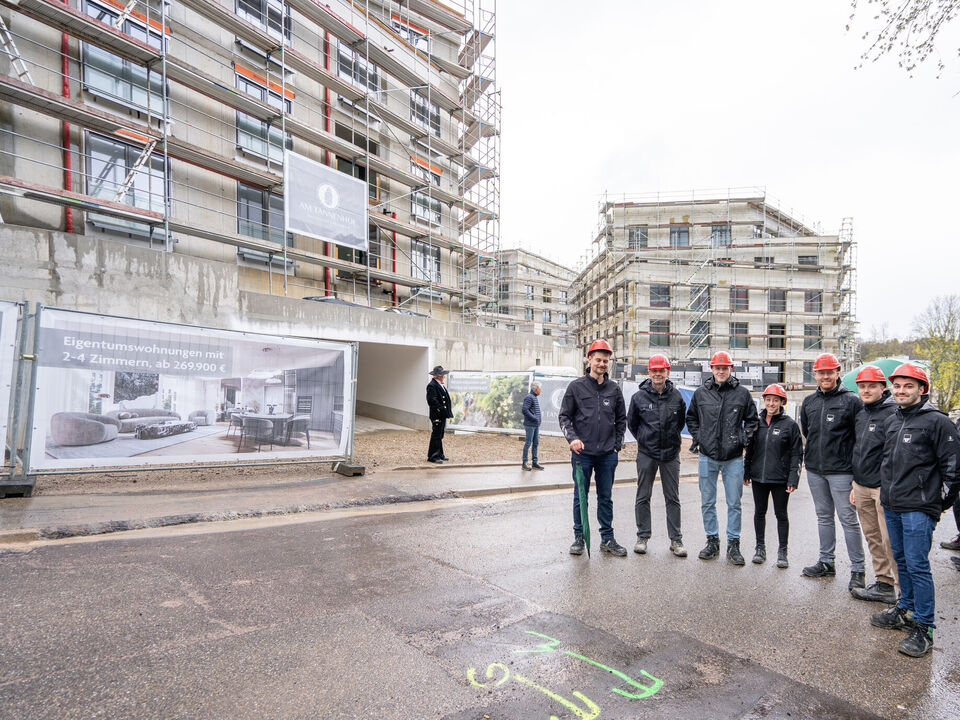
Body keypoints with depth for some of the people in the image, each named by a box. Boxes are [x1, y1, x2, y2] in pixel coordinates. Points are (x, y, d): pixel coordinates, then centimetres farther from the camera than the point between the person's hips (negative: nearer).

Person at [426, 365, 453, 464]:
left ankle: (439, 454, 25)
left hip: (442, 415, 10)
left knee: (439, 436, 16)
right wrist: (441, 409, -21)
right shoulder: (432, 385, -15)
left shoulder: (440, 385, 17)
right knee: (436, 436, -6)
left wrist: (447, 411, 15)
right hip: (437, 416, -10)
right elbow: (432, 400, -23)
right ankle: (432, 457, -1)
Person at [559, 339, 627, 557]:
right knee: (580, 497, 6)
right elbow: (564, 416, 1)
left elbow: (621, 419, 15)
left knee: (606, 497, 11)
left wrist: (617, 445, 7)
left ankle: (607, 539, 22)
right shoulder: (576, 386, 0)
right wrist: (572, 438, -13)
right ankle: (579, 537, 19)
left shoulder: (614, 388, 8)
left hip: (607, 455, 2)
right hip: (582, 452, -2)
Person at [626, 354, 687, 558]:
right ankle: (642, 537, 18)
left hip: (671, 454, 1)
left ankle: (676, 539, 18)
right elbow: (631, 422, 9)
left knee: (673, 498, 8)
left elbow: (682, 421, 15)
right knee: (643, 497, 6)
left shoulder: (676, 396, 0)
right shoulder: (639, 396, -3)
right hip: (646, 453, -1)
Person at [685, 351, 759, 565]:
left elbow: (751, 419, 13)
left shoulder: (742, 393, 1)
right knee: (707, 502, 8)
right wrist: (697, 437, 6)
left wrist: (744, 439, 0)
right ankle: (712, 541, 21)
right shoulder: (701, 393, 5)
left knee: (734, 503, 5)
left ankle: (733, 545, 16)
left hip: (733, 458, -1)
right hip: (707, 457, 1)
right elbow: (690, 417, 17)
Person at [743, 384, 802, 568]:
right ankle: (760, 547, 25)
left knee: (781, 514, 7)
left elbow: (797, 453, -3)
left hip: (780, 478, -3)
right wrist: (746, 473, 10)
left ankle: (782, 551, 20)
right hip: (758, 477, 3)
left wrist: (793, 478, -9)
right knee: (759, 512, 12)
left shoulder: (790, 424, -4)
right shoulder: (757, 422, 6)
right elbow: (749, 449, 12)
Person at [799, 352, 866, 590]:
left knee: (848, 519, 0)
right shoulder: (809, 401, 9)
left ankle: (857, 570, 10)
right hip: (814, 469, 6)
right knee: (824, 517, 14)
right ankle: (826, 563, 25)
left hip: (841, 471, -5)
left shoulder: (851, 401, -6)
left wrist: (855, 465, -9)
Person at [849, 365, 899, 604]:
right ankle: (884, 585, 23)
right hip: (862, 486, 8)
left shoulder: (893, 413, -11)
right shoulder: (860, 415, 14)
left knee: (891, 541, -5)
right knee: (872, 538, 13)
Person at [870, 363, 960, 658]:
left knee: (917, 565, -4)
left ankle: (923, 628, 6)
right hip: (891, 506, 7)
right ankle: (905, 610, 30)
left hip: (918, 509, -7)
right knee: (901, 561, 17)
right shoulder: (892, 421, 13)